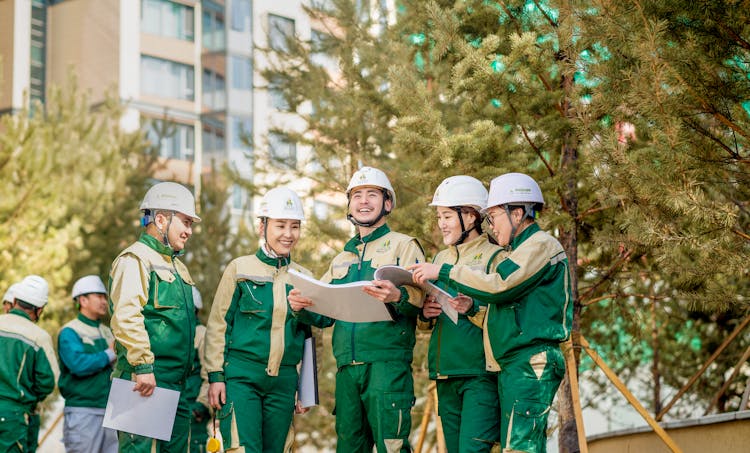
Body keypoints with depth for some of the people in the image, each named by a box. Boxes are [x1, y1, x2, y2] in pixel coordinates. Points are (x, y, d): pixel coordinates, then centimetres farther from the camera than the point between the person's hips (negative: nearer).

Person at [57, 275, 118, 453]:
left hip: (109, 411, 6)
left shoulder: (107, 333, 18)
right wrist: (109, 355, -9)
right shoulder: (69, 332, -3)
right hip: (82, 410, -6)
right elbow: (78, 364, -19)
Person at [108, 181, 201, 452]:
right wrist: (143, 367, -25)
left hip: (176, 386, 10)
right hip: (146, 381, -10)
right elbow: (126, 317, -20)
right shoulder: (135, 260, -8)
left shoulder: (176, 266, 23)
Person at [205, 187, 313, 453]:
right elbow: (218, 325, 2)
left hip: (284, 381, 4)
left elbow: (311, 333, 18)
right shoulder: (240, 268, 2)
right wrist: (215, 376, -5)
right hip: (241, 377, -4)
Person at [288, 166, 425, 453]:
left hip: (387, 362, -6)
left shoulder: (404, 246, 5)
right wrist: (302, 308, 1)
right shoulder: (342, 258, 24)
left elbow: (419, 299, -9)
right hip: (347, 365, 6)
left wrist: (398, 297, -31)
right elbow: (324, 315, 23)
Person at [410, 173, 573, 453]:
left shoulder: (540, 245, -7)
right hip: (513, 366, 11)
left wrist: (443, 272, -11)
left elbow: (498, 285, -17)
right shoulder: (523, 250, 25)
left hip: (530, 364, -11)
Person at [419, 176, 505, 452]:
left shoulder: (494, 256, -3)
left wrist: (473, 309, -26)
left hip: (481, 374, -7)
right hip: (445, 374, 7)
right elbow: (424, 325, 22)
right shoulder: (440, 259, 18)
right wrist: (425, 314, 0)